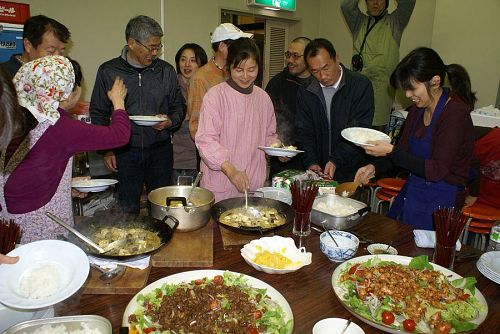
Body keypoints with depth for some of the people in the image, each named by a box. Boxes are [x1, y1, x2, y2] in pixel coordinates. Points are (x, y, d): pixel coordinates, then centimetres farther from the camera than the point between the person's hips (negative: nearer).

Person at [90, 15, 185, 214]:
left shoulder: (166, 71, 4)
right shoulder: (108, 71, 0)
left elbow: (179, 106, 14)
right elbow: (98, 114, 6)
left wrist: (171, 121, -8)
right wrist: (106, 150, 1)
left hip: (160, 150, 1)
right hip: (125, 152, -1)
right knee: (127, 210, 8)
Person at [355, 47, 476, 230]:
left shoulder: (456, 114, -19)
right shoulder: (417, 110, 3)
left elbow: (436, 170, -23)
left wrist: (391, 152, -25)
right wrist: (374, 167, -6)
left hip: (439, 201, -7)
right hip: (411, 192, 7)